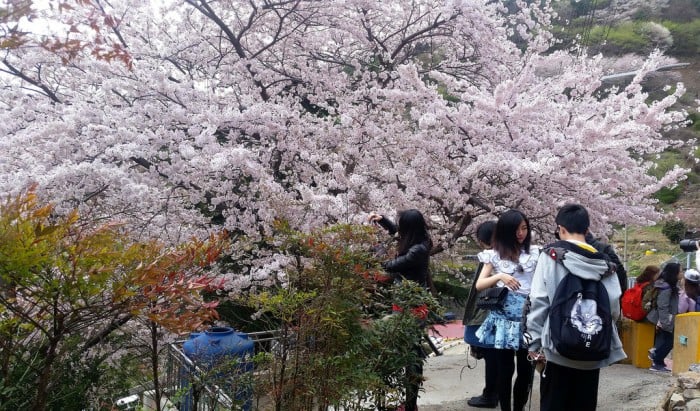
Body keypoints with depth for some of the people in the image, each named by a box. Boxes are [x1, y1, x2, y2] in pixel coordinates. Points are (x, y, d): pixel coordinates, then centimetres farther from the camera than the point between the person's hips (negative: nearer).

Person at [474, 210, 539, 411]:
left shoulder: (535, 253, 5)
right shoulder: (496, 255, 5)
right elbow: (479, 285, 1)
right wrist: (499, 276, -13)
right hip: (503, 318, -1)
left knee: (526, 369, 6)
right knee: (505, 369, 4)